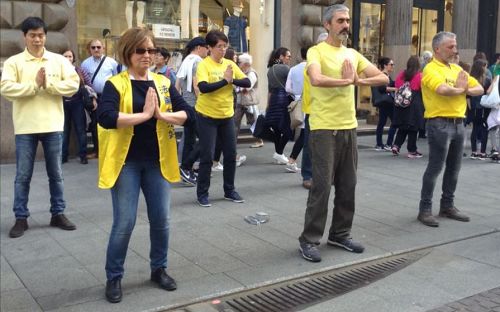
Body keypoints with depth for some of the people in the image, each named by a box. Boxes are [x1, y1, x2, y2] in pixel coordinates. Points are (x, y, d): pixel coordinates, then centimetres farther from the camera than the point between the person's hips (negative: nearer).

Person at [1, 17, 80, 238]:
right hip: (26, 127, -1)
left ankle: (58, 214, 23)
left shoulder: (59, 60, 4)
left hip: (53, 126, 1)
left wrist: (48, 84, -16)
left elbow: (73, 85, -6)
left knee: (56, 174, 11)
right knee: (23, 176, 6)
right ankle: (21, 218, 17)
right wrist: (35, 84, -16)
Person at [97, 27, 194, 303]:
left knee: (161, 219, 10)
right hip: (126, 162, -4)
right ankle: (114, 277, 18)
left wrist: (162, 115, -17)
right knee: (124, 223, -1)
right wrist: (144, 115, -19)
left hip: (156, 161, 4)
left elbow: (187, 113, 0)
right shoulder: (115, 84, -6)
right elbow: (105, 118, -23)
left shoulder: (163, 83, 6)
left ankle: (159, 269, 30)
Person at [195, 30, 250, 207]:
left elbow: (247, 82, -1)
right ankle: (202, 193, 12)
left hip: (227, 116, 5)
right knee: (207, 156, -2)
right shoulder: (203, 65, -11)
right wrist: (225, 80, -23)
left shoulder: (230, 64, 4)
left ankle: (229, 190, 25)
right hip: (207, 116, -5)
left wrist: (232, 80, -17)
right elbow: (203, 87, -27)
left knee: (231, 154, 10)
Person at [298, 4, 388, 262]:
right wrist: (347, 80, -17)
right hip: (324, 129, -7)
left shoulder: (353, 54, 13)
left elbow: (384, 78, 7)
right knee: (322, 186, -5)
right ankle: (309, 240, 7)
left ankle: (340, 234, 27)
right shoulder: (316, 52, -7)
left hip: (349, 127, 7)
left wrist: (358, 80, -11)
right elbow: (317, 79, -29)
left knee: (348, 186, 12)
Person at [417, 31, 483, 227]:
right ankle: (425, 210, 4)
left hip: (458, 123, 8)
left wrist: (465, 90, -6)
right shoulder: (431, 69, -8)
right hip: (440, 123, -8)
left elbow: (479, 88, 15)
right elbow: (443, 90, -27)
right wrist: (460, 89, -7)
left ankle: (447, 206, 26)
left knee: (454, 168, 13)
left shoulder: (457, 69, 17)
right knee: (435, 167, -4)